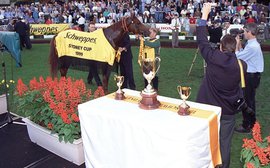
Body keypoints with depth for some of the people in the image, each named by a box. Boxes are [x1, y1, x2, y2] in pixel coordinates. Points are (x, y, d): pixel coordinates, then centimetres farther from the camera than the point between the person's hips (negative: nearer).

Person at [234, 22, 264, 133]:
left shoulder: (252, 47, -24)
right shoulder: (253, 44, 8)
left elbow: (237, 56, -19)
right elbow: (242, 54, 13)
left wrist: (237, 44, -9)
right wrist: (239, 44, 6)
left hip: (251, 76, -10)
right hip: (252, 75, 10)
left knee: (247, 100, -1)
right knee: (250, 99, 19)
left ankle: (246, 126, 9)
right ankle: (252, 122, 33)